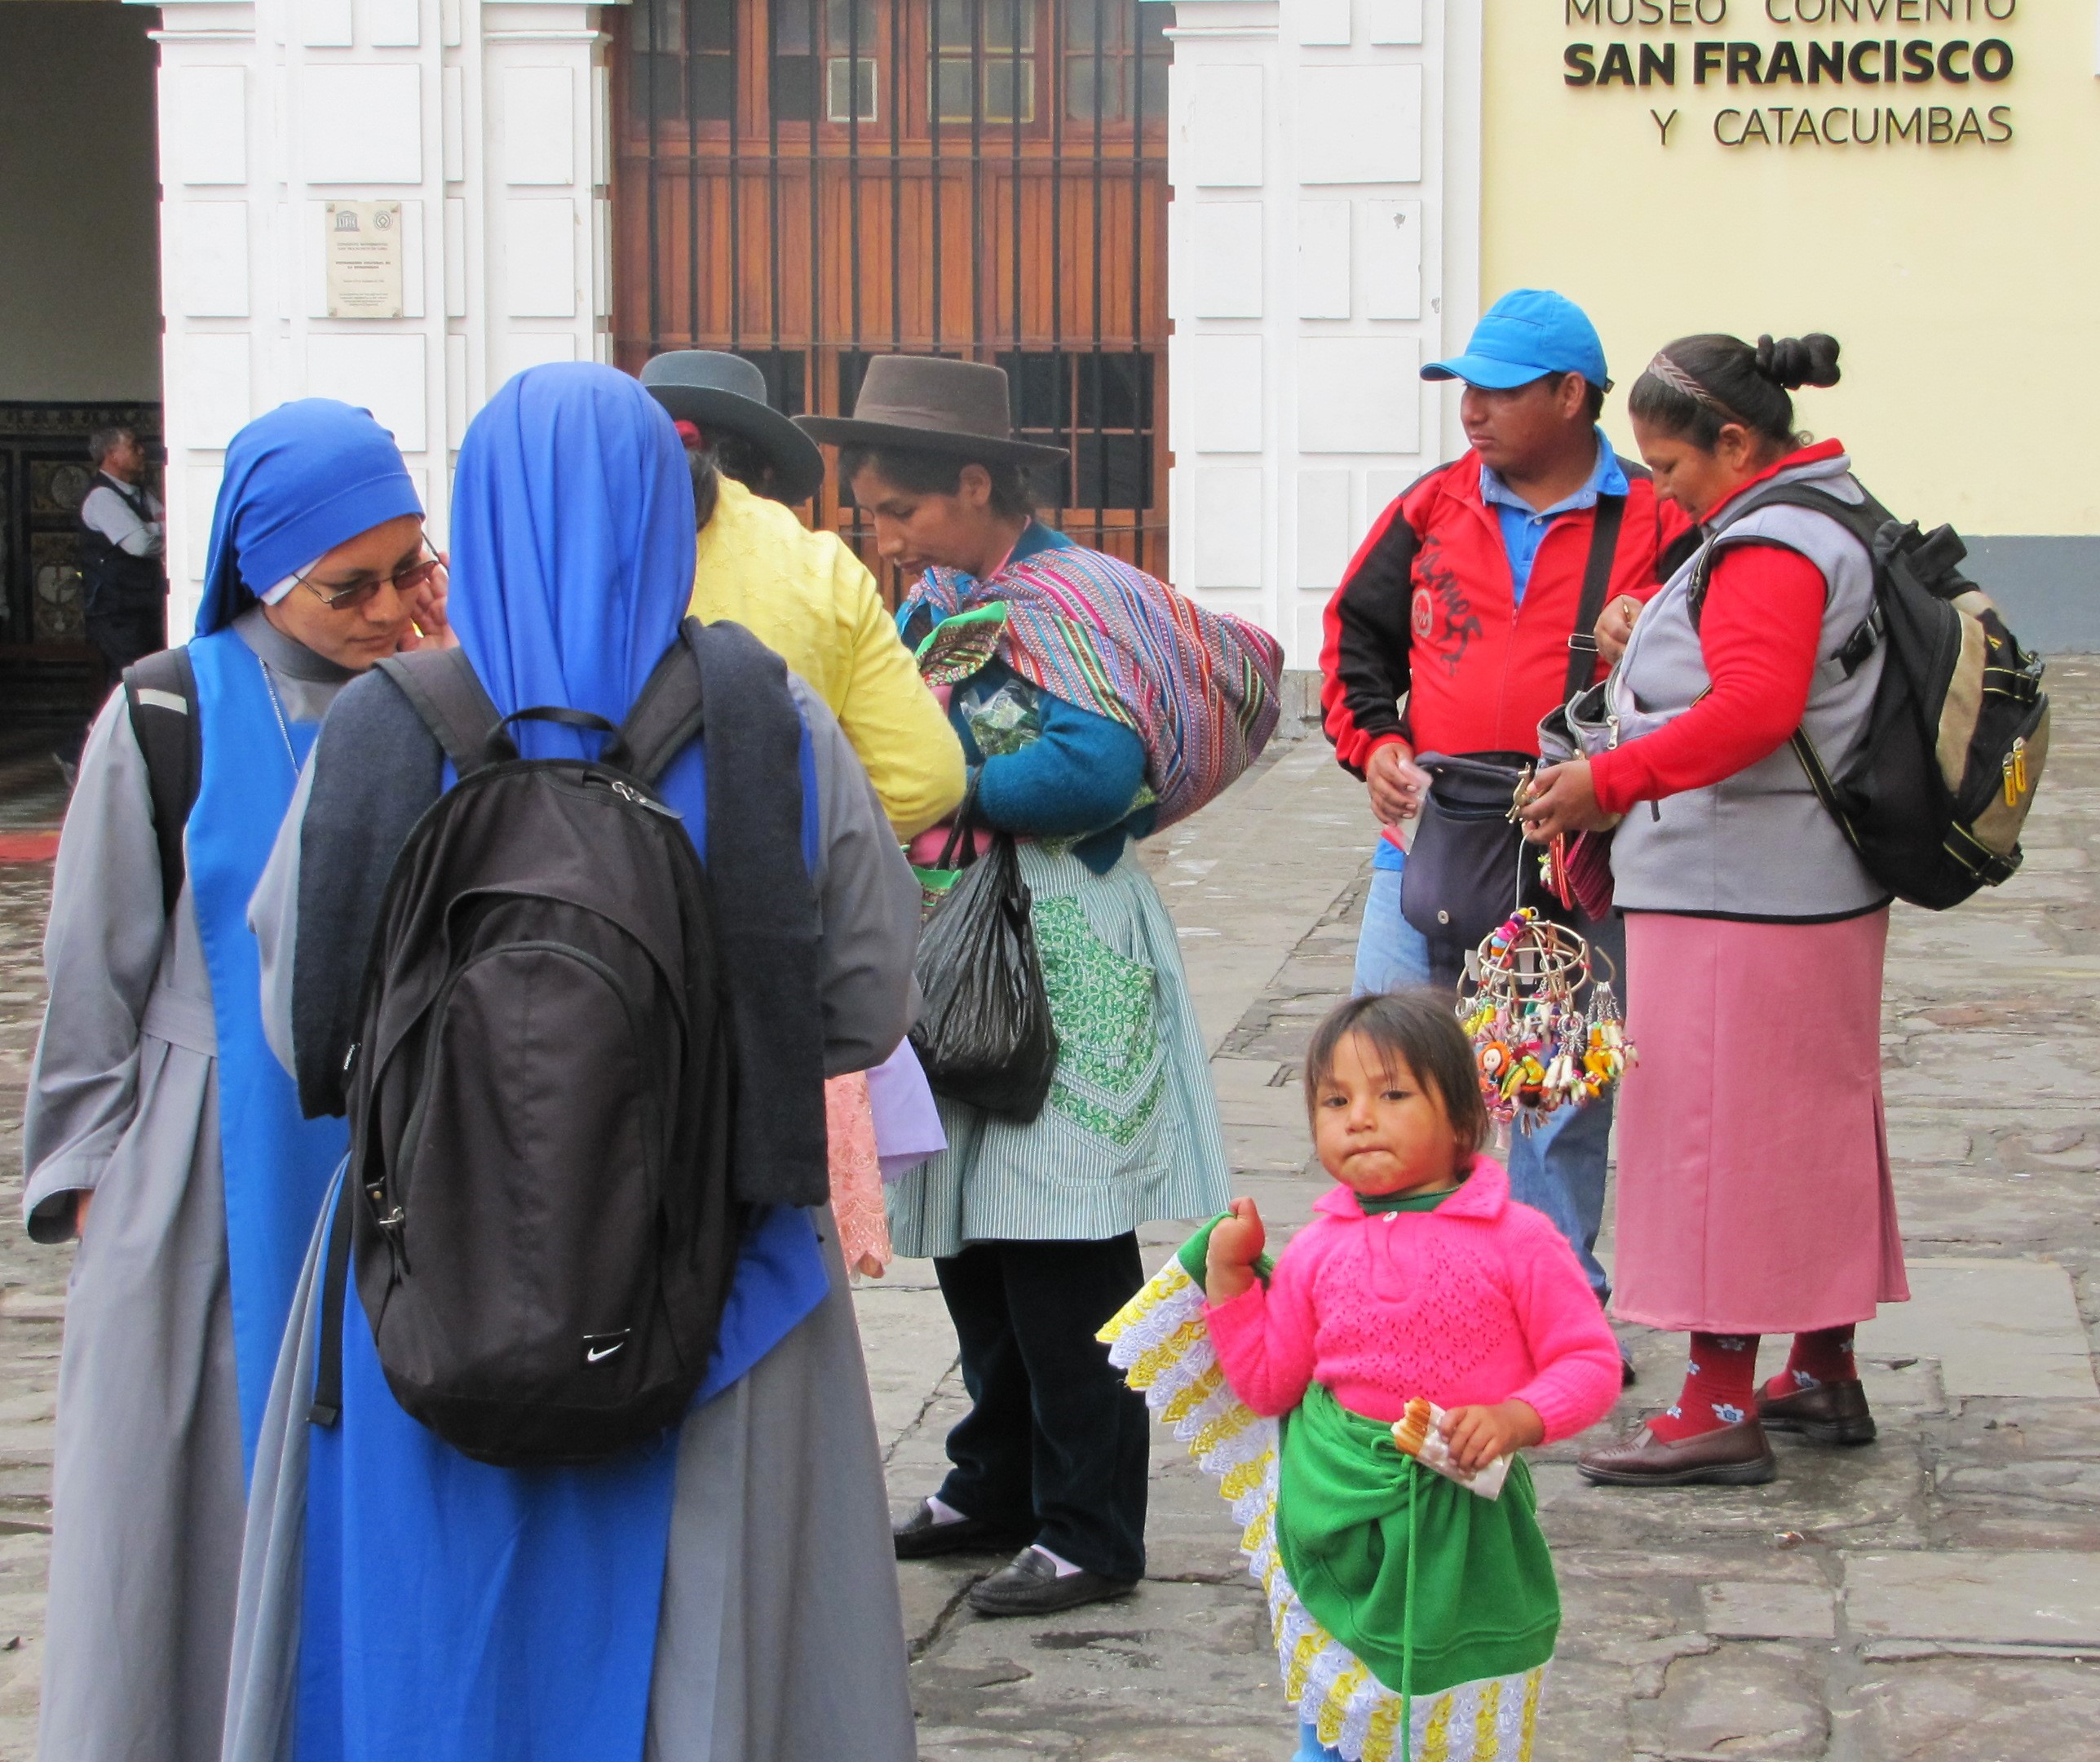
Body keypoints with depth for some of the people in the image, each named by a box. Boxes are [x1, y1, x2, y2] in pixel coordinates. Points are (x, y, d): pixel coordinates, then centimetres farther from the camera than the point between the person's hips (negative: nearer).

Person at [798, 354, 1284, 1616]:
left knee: (1061, 1252, -5)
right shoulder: (938, 607, 15)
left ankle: (1091, 1533, 3)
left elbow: (1097, 768, -24)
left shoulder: (1068, 602, -11)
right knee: (971, 1240, 14)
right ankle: (997, 1487, 28)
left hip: (1061, 957, -9)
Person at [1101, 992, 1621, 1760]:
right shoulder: (1316, 1251, 2)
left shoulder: (1516, 1241, -9)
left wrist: (1515, 1419, -23)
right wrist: (1229, 1276, 3)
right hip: (1338, 1514, 3)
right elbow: (1266, 1385, 10)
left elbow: (1591, 1362, -8)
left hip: (1463, 1519, -3)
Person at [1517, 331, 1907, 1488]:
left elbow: (1752, 708, -32)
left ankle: (1719, 1409, -1)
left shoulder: (1767, 549, -18)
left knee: (1715, 1136, -5)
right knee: (1811, 1128, 17)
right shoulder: (1832, 516, 15)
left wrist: (1609, 783, -32)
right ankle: (1825, 1376, 28)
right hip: (1818, 889, 11)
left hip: (1739, 904, -11)